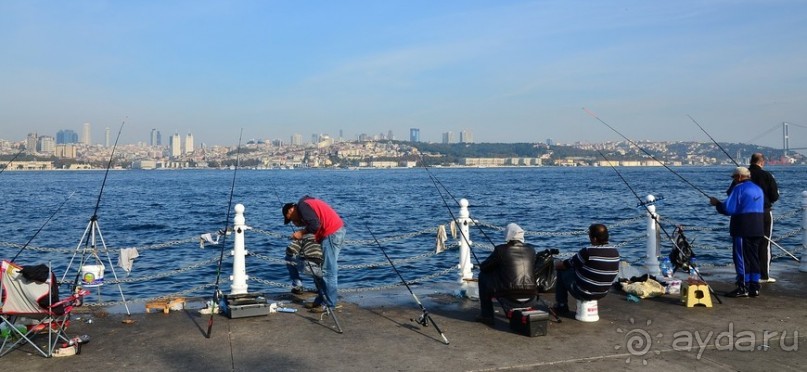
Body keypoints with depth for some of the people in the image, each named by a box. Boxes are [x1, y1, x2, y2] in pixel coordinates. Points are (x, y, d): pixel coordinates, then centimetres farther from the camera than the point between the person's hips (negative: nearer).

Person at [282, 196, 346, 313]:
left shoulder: (302, 205, -8)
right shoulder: (308, 204, 23)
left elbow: (315, 225, -20)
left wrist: (302, 232, -7)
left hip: (332, 232, -11)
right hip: (338, 230, 11)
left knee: (328, 270, -7)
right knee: (328, 269, 15)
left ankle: (329, 304, -3)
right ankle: (321, 300, 21)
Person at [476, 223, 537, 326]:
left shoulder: (500, 250, -7)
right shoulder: (530, 250, 6)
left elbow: (483, 267, 4)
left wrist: (498, 266, 26)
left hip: (509, 297, -5)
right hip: (530, 297, 5)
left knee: (483, 276, 16)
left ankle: (486, 315, 18)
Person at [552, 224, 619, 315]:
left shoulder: (588, 252, -25)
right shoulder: (615, 252, -6)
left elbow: (565, 265, -12)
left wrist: (558, 263, 14)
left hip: (583, 293, -7)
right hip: (603, 293, 7)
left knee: (561, 271, 14)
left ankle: (561, 306, 22)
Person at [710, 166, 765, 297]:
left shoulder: (739, 188, -11)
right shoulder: (758, 189, 15)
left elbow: (728, 209, -15)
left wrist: (717, 203, 2)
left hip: (743, 229, -8)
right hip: (757, 229, 8)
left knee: (741, 258, -4)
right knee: (753, 257, 12)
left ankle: (743, 288, -3)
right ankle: (754, 287, 14)